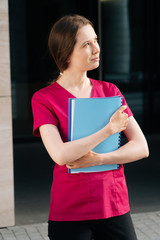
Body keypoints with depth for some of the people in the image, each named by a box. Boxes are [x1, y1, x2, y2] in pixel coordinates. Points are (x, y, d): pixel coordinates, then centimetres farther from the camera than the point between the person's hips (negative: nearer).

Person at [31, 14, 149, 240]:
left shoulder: (110, 91, 6)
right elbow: (61, 155, -19)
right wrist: (109, 129, -16)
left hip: (115, 208, 3)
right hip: (69, 213, -3)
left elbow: (141, 147, -2)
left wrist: (98, 159, -16)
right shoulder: (43, 99, -5)